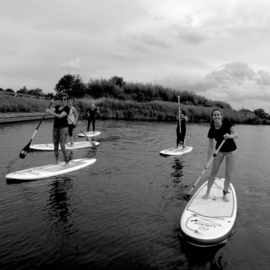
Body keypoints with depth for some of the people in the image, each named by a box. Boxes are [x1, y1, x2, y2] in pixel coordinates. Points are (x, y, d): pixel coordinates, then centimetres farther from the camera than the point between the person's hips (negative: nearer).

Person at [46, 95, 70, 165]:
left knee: (62, 146, -12)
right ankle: (57, 161, 20)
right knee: (55, 146, 8)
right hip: (55, 127, 6)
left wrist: (51, 112, -29)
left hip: (63, 127, -6)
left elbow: (60, 116, -21)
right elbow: (51, 111, -6)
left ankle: (67, 161, 0)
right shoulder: (57, 107, 12)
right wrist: (48, 110, -29)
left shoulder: (67, 108, -7)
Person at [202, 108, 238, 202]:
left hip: (231, 151, -1)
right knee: (213, 172, 3)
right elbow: (210, 147, -14)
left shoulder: (227, 123, -18)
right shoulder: (211, 130, -16)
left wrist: (230, 136, -46)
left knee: (228, 174, 1)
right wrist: (207, 161, -17)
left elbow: (236, 134, -22)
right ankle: (207, 193, 15)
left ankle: (225, 193, 20)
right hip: (219, 151, 1)